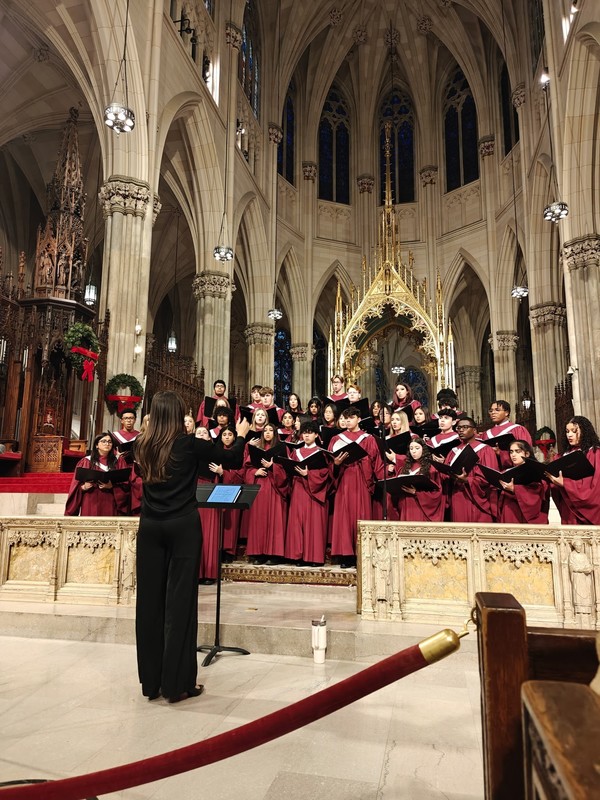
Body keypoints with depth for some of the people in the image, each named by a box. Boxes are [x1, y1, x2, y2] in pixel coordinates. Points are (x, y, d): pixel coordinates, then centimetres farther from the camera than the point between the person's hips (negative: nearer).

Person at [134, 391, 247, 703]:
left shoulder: (143, 446, 3)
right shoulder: (189, 444, -9)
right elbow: (231, 458, 2)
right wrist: (242, 434, 21)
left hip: (150, 526, 5)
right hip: (182, 526, -4)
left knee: (150, 599, 10)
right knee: (179, 600, 1)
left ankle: (151, 681, 21)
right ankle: (177, 683, 9)